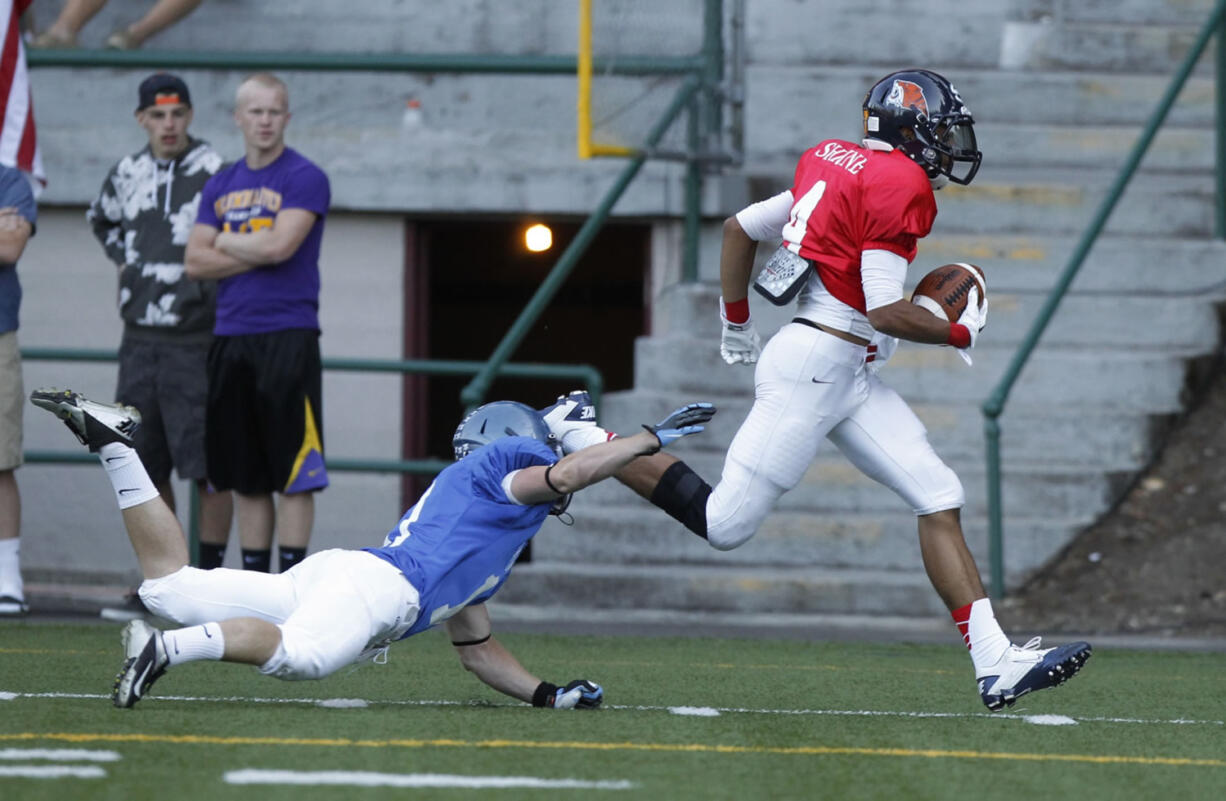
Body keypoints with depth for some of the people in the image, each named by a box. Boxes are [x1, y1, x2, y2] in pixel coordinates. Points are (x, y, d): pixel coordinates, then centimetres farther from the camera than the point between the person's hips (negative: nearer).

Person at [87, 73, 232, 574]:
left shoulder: (214, 173, -8)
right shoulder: (127, 174, 10)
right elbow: (100, 219, 31)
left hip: (195, 340, -6)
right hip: (139, 339, 6)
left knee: (208, 465, -6)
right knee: (147, 464, 9)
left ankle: (210, 572, -1)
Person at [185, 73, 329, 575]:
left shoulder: (305, 179, -3)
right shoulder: (221, 185, 16)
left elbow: (281, 245, -16)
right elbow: (196, 261, 7)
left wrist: (226, 240, 0)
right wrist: (255, 253, -5)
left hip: (288, 337, -6)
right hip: (231, 337, 6)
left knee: (293, 473, -7)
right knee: (244, 475, 8)